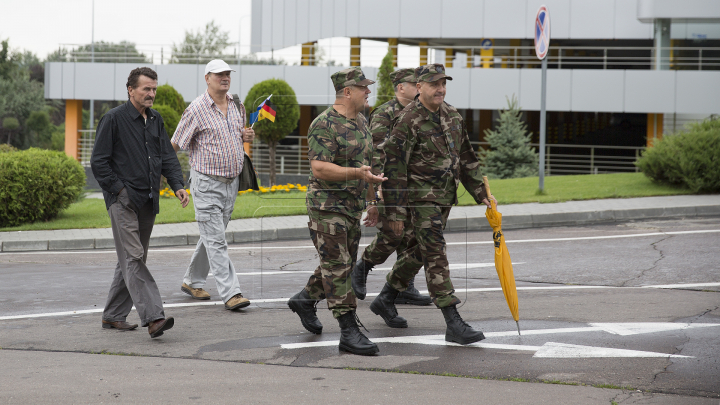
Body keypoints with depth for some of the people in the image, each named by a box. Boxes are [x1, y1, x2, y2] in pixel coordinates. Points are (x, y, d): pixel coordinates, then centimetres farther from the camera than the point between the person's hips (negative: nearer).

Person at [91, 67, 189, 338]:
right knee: (133, 258, -14)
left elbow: (167, 157, 15)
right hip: (123, 201, -8)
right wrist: (119, 190, -13)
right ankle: (153, 317, -24)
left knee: (132, 260, 11)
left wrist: (178, 186, -2)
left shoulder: (155, 120, 15)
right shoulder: (114, 119, -6)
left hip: (148, 202, 8)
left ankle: (113, 316, 21)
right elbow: (98, 162, -6)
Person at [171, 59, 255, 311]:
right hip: (207, 183, -7)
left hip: (231, 182, 7)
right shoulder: (197, 109, -11)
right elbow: (175, 144, -6)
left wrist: (247, 136, 2)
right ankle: (230, 293, -13)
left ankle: (192, 282, 31)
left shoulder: (237, 105, 9)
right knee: (216, 241, -9)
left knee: (212, 237, 16)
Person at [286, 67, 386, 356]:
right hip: (327, 207, -9)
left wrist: (372, 201, 22)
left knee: (344, 265, 16)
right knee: (337, 268, -8)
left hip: (352, 207, 9)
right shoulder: (324, 125, -16)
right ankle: (349, 332, -9)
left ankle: (305, 299, 37)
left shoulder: (361, 121, 13)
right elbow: (319, 169, -24)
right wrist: (357, 173, -33)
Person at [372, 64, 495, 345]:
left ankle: (385, 300, 35)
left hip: (445, 197, 8)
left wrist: (481, 193, 15)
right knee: (436, 256, -11)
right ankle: (453, 324, -14)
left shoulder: (452, 115, 9)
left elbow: (466, 158, 19)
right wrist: (396, 212, -16)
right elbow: (394, 168, -15)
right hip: (421, 197, -8)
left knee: (418, 250, 17)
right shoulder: (408, 121, -15)